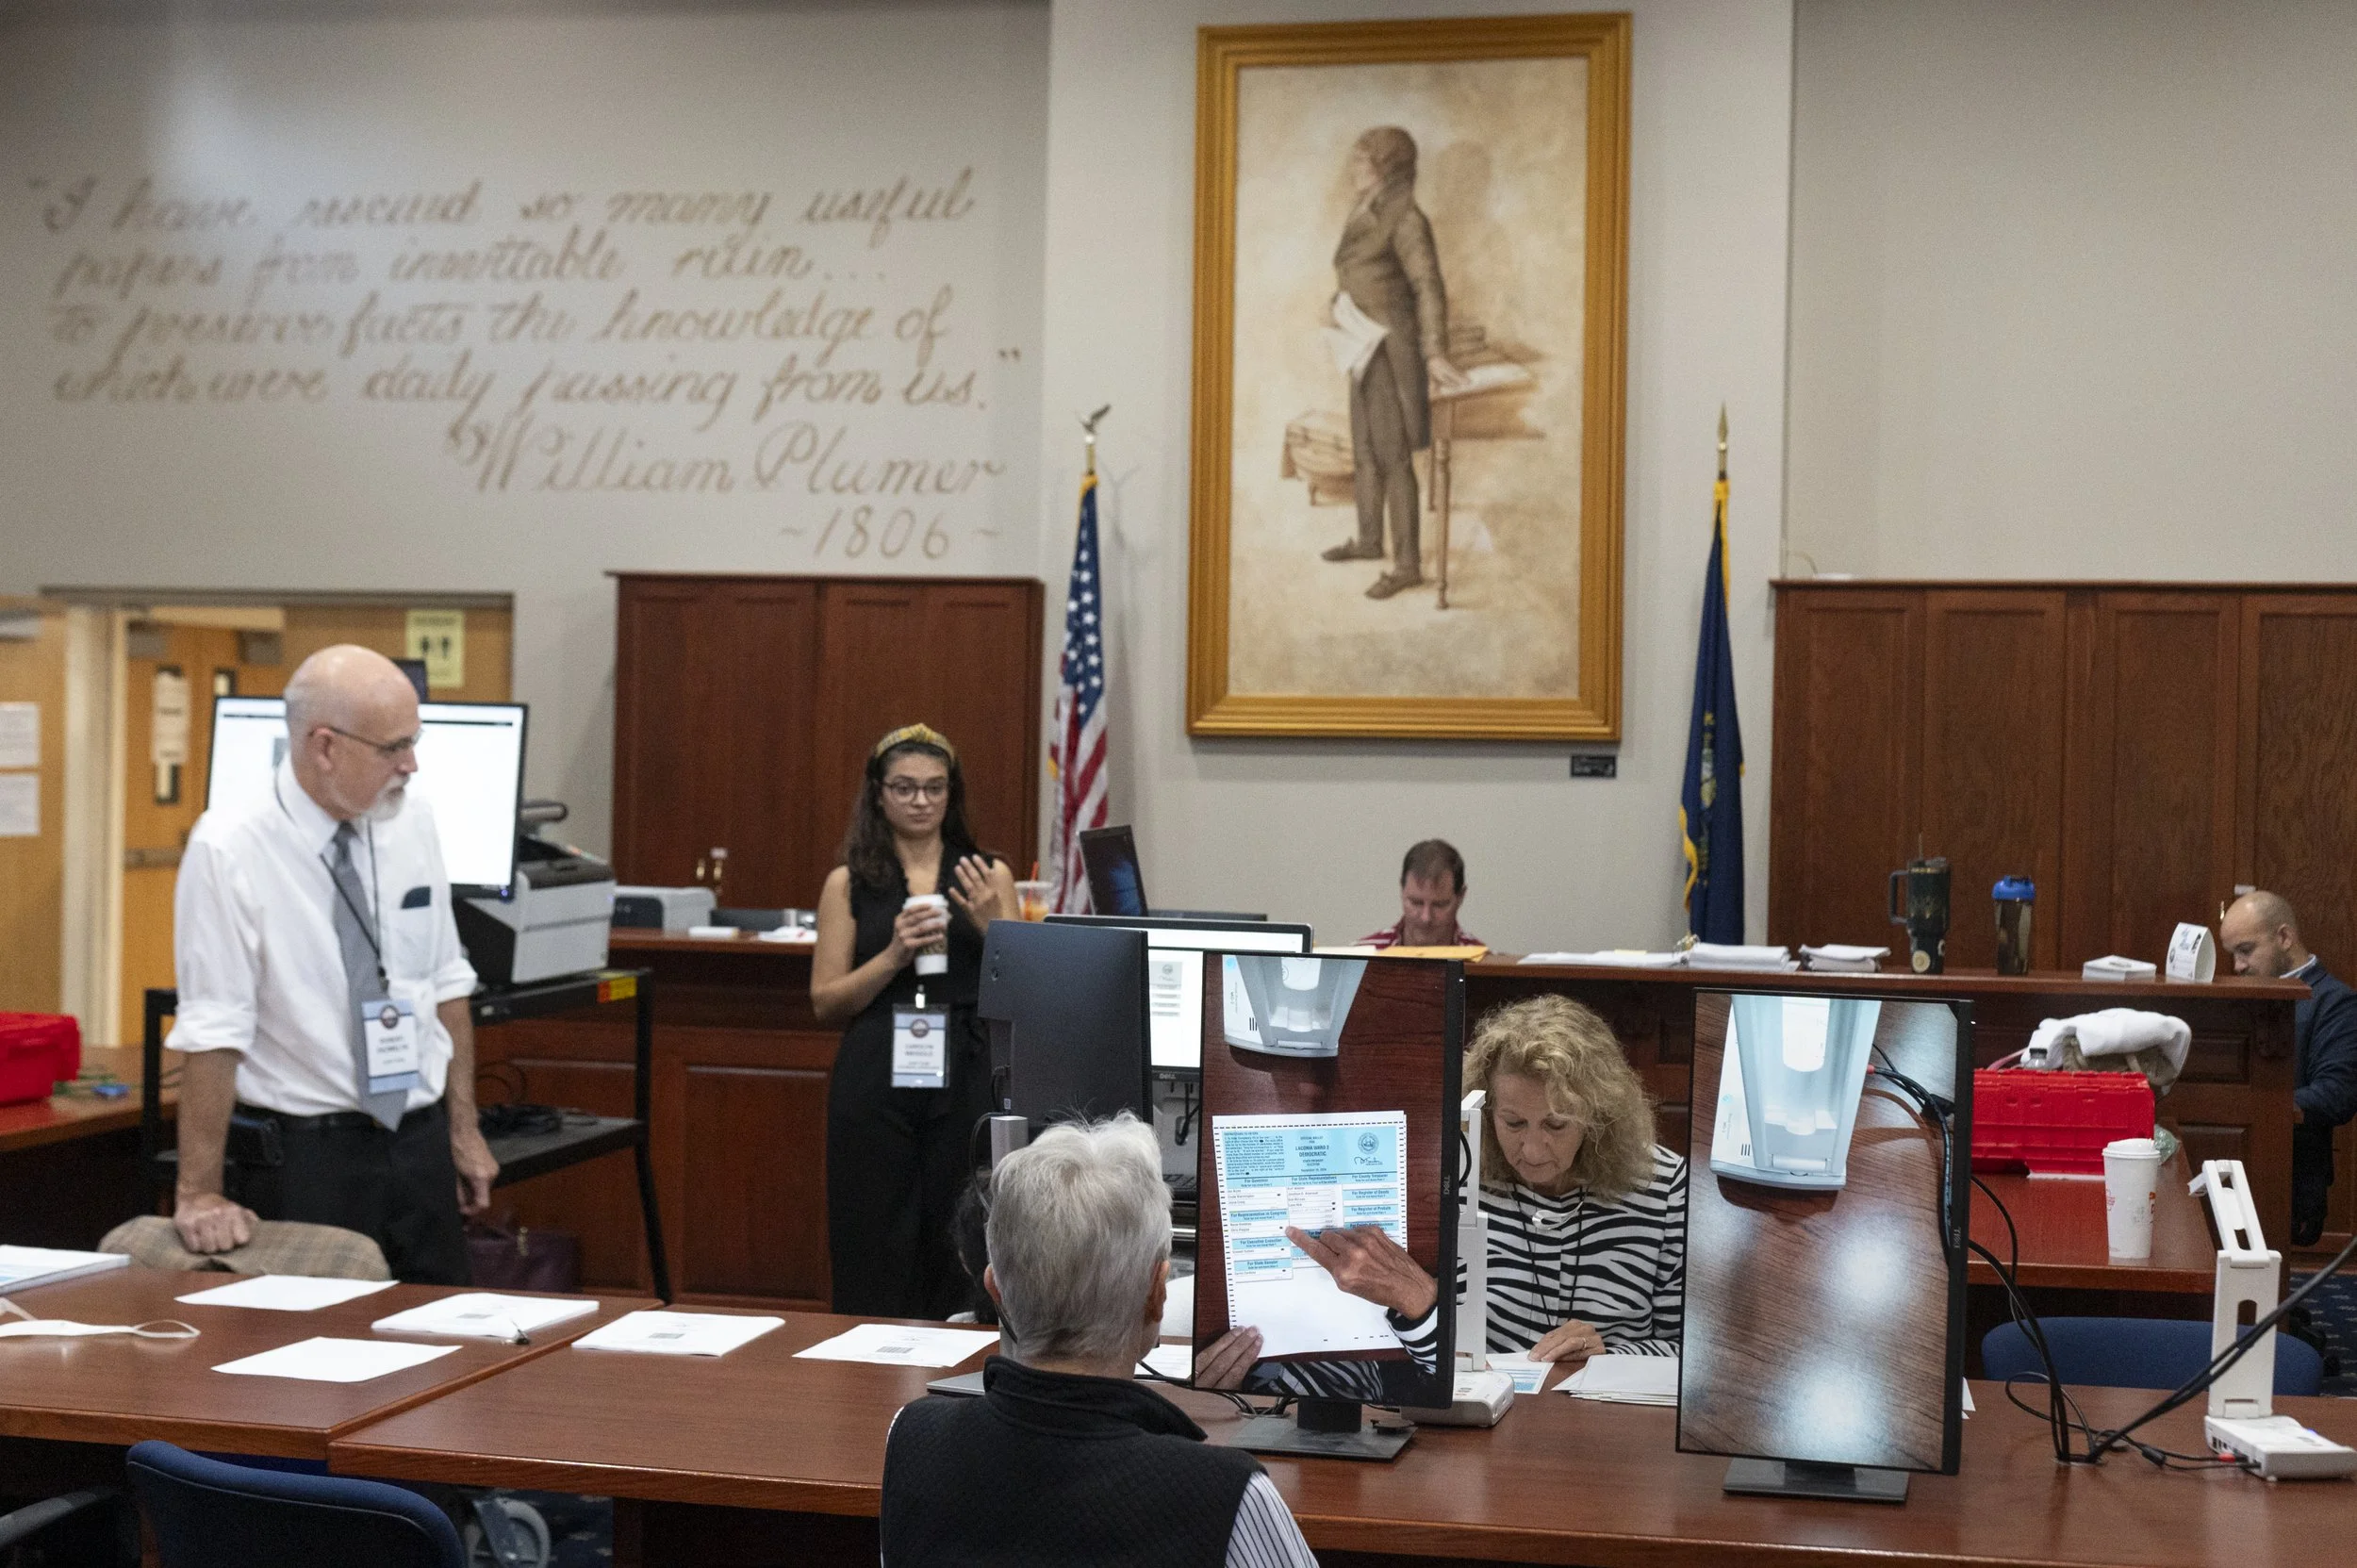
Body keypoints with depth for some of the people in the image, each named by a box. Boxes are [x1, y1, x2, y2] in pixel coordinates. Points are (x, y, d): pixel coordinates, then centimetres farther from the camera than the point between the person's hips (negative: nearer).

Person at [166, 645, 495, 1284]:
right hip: (302, 1154, -5)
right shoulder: (230, 850, -14)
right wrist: (200, 1195, -17)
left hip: (422, 1140, 5)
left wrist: (464, 1129, 8)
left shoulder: (412, 825, 2)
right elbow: (210, 1033, -16)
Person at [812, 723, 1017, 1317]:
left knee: (961, 1257, -1)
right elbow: (825, 1001, 3)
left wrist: (990, 928, -11)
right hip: (877, 1082, 0)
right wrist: (894, 956, -11)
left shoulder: (988, 876, 9)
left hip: (964, 1080, 1)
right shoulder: (850, 883, 7)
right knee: (875, 1266, -1)